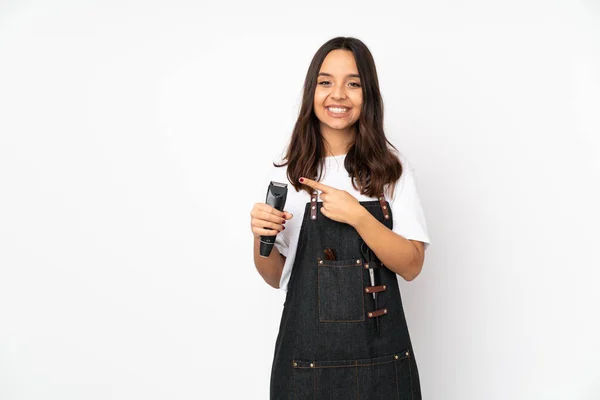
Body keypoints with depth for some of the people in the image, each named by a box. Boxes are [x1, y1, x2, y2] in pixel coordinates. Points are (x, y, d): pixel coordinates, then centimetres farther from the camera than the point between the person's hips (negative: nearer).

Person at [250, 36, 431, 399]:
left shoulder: (393, 168, -2)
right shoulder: (284, 176, -1)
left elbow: (411, 266, -6)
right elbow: (276, 277, 5)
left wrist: (356, 215, -18)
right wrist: (260, 237, -14)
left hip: (381, 354, 0)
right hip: (307, 353, 0)